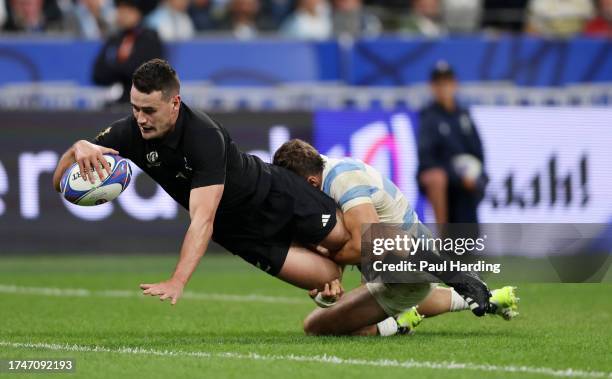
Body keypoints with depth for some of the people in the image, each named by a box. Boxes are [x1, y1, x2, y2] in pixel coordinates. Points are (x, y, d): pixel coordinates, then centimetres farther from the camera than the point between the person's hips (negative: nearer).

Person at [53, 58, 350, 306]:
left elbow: (203, 218, -45)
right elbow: (60, 181, -21)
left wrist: (177, 283, -55)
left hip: (275, 196, -4)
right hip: (237, 230, 4)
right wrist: (79, 148, -44)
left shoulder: (205, 137, -39)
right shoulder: (130, 133, -23)